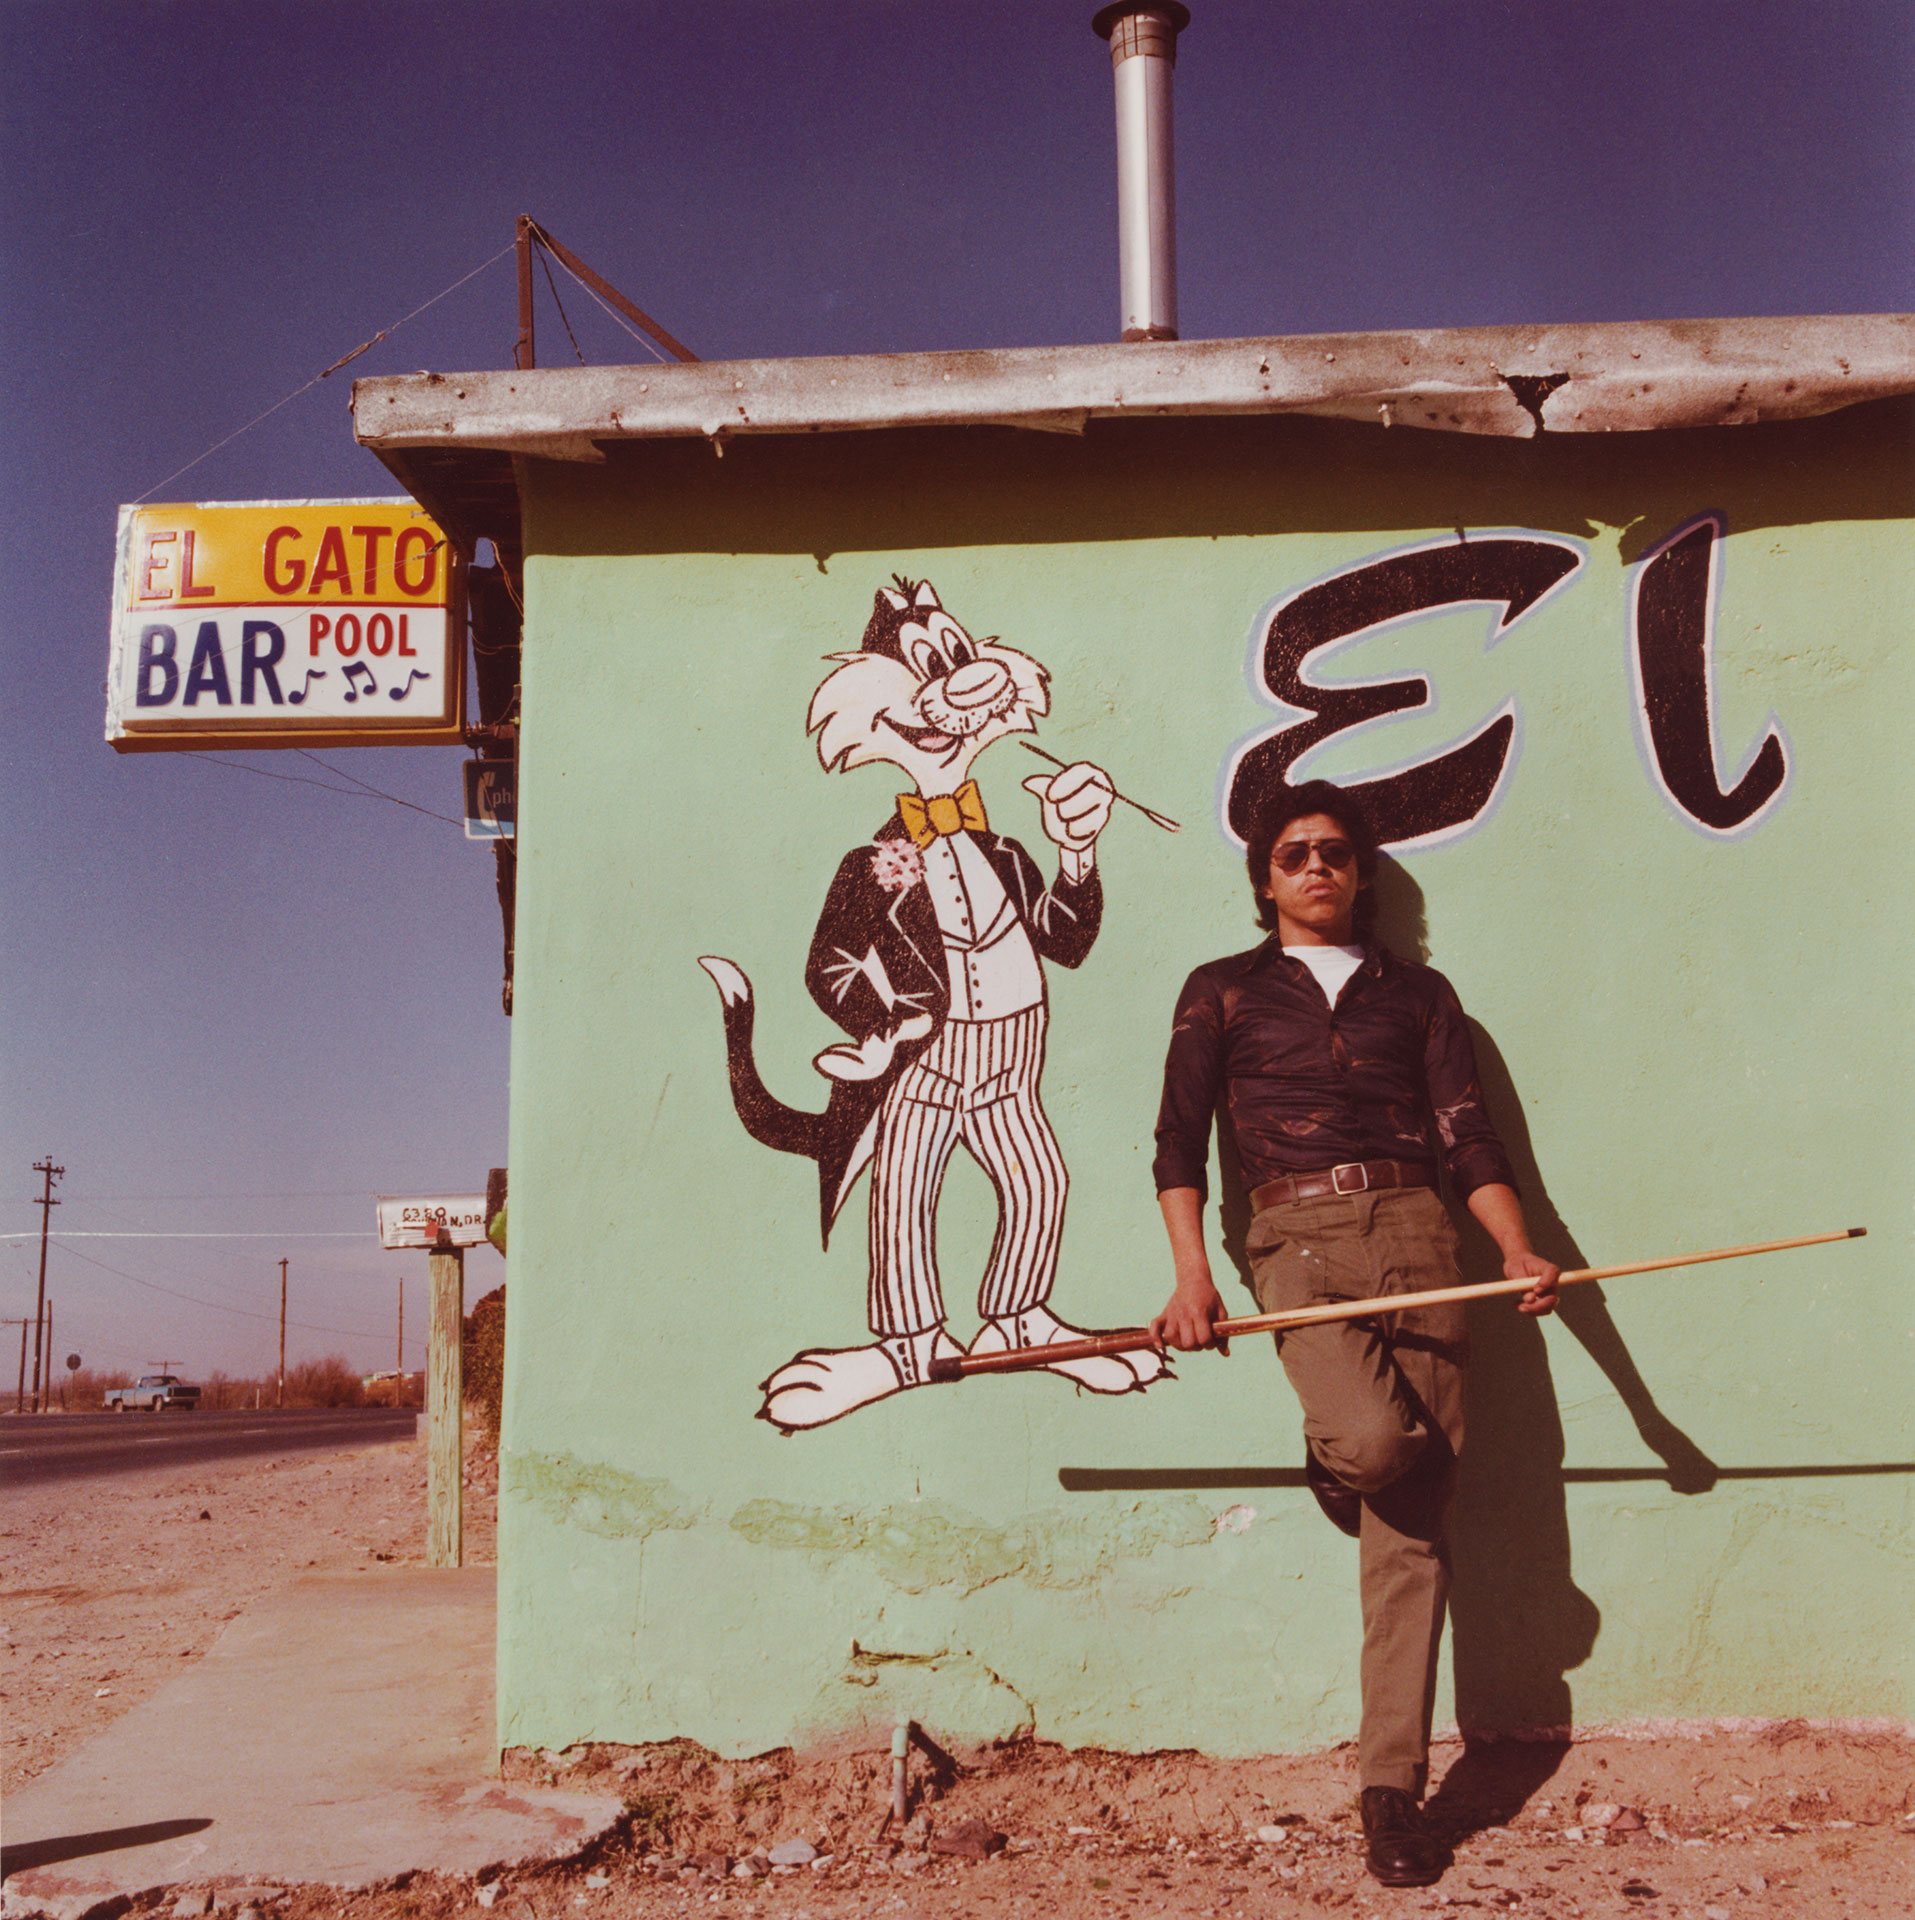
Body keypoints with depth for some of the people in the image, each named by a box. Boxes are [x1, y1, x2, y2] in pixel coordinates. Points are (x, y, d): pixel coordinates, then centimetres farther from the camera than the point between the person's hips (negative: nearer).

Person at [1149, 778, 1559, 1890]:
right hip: (1298, 1239, -2)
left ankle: (1393, 1789, 5)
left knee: (1415, 1525, -4)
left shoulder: (1418, 993, 19)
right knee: (1378, 1440, -30)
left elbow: (1470, 1137, 11)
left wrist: (1520, 1251, -7)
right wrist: (1193, 1275, -8)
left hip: (1415, 1233, 2)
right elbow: (1182, 1142, 6)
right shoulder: (1223, 992, 15)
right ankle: (1332, 1458, 9)